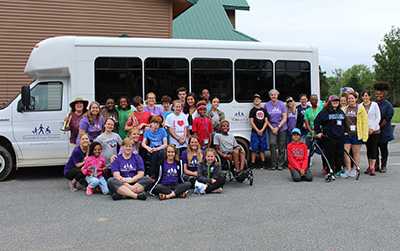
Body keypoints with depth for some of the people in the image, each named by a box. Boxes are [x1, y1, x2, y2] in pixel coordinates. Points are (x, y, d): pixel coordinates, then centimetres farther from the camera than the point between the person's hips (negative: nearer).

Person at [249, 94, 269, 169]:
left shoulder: (264, 110, 13)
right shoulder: (252, 110, 3)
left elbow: (266, 121, 7)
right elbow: (251, 122, -3)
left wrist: (262, 130, -7)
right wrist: (257, 131, -11)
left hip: (263, 132, 3)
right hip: (255, 132, -3)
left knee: (262, 148, 7)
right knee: (254, 149, -3)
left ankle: (263, 163, 14)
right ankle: (253, 163, 1)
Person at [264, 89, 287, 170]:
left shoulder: (282, 104, 2)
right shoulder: (266, 105, 4)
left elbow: (285, 118, 0)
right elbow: (266, 119, 6)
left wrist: (278, 127, -9)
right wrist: (272, 128, -6)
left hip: (282, 128, 0)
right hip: (272, 128, 0)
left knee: (281, 146, -1)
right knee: (272, 143, -17)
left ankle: (280, 164, 9)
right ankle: (274, 164, -10)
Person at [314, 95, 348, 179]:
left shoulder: (341, 112, 15)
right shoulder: (325, 111, -3)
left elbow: (344, 123, 29)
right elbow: (317, 122, -2)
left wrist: (344, 131, 22)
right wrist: (318, 132, -4)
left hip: (340, 137, 6)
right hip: (329, 137, -6)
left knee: (340, 154, 8)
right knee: (330, 156, -3)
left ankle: (338, 171, 19)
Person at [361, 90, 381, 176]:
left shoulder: (374, 105, -3)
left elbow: (378, 118, -2)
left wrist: (372, 128, -9)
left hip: (374, 130, -3)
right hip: (365, 130, 3)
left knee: (373, 148, -7)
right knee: (368, 148, 7)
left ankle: (372, 168, -7)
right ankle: (369, 166, 15)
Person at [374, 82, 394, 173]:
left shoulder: (388, 105, -5)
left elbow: (388, 118, -11)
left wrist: (379, 126, -13)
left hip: (384, 131, -4)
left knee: (383, 148, 3)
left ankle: (383, 165, 12)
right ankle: (376, 165, 14)